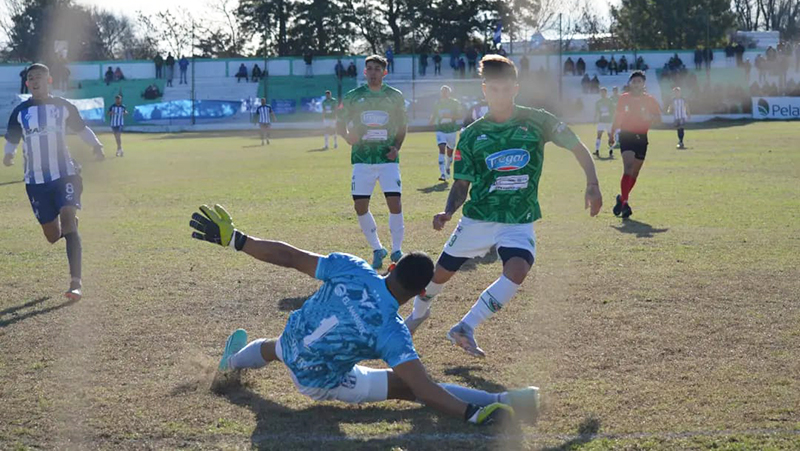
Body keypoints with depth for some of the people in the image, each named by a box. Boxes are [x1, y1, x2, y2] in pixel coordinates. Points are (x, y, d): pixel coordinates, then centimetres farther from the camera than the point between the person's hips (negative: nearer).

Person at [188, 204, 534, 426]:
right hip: (321, 384, -5)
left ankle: (231, 365, 72)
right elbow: (424, 390, -36)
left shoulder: (349, 267, -22)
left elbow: (288, 257, -19)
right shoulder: (391, 331, -32)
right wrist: (475, 415, -35)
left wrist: (232, 238, -12)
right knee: (409, 385, -7)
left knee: (275, 347, 42)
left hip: (292, 349, 5)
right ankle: (498, 404, -13)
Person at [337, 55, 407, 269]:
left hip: (388, 158, -1)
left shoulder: (395, 96, 5)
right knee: (360, 206, -1)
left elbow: (402, 125, 13)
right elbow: (340, 123, 8)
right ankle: (377, 249, 18)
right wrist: (348, 136, -14)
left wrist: (396, 147, -3)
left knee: (395, 203, -10)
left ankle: (397, 250, 7)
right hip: (362, 159, 1)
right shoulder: (353, 97, 3)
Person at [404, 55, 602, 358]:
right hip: (477, 219, 1)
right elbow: (462, 185, 3)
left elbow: (578, 148, -1)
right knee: (441, 274, 11)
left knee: (516, 272, -28)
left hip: (520, 222, -1)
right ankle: (419, 313, 44)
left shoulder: (536, 122, -5)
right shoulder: (471, 135, -1)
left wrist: (592, 185, -15)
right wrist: (448, 212, -15)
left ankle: (466, 328, -18)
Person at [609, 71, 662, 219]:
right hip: (626, 136, -3)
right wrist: (612, 133, 13)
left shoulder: (650, 100, 3)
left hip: (641, 138, 3)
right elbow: (617, 118, 13)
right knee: (628, 168, -20)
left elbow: (658, 119, -1)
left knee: (635, 173, 10)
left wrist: (649, 117, -22)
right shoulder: (623, 98, 4)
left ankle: (622, 199, 29)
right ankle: (624, 203, -23)